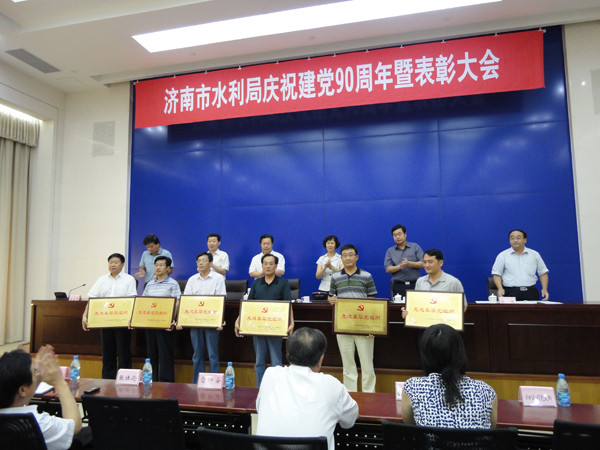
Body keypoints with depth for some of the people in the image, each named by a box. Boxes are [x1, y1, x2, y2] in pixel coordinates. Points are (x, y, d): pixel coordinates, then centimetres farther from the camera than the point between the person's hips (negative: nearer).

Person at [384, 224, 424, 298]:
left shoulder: (415, 247, 9)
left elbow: (423, 264, 1)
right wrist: (400, 266, -14)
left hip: (415, 284, 0)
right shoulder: (390, 251, 11)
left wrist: (409, 264, -13)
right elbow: (388, 269, 2)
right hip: (398, 286, 1)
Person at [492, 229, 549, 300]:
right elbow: (496, 274, 5)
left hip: (530, 292, 2)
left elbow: (543, 273, 19)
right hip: (510, 292, -2)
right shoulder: (502, 255, 7)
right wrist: (500, 288, -10)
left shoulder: (535, 254, 14)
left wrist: (544, 289, 5)